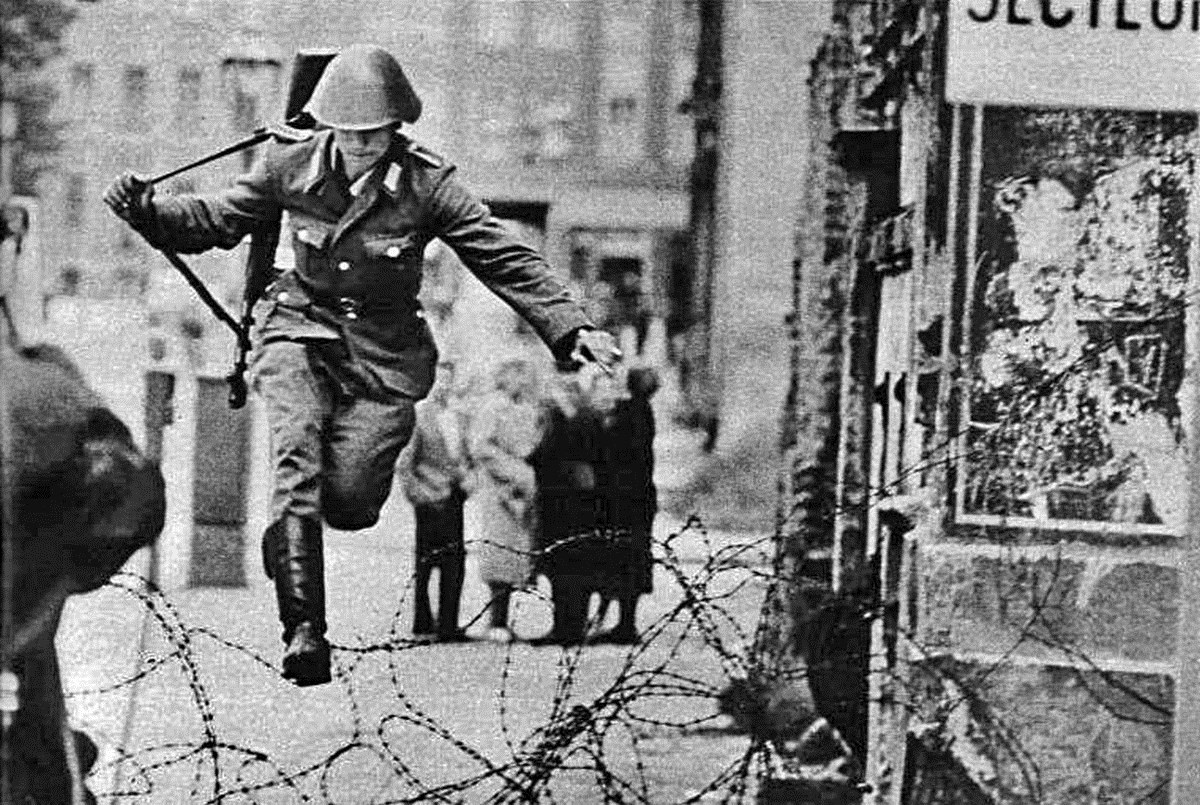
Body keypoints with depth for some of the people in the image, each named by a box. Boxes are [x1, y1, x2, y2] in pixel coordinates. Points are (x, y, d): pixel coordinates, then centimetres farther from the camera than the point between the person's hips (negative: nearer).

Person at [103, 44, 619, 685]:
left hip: (384, 350, 0)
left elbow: (507, 260, -10)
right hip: (301, 331, 1)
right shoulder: (290, 165, -6)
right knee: (297, 459, -24)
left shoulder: (426, 185, -11)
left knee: (348, 503, -12)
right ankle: (303, 628, -26)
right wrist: (145, 211, -11)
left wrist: (571, 329, -18)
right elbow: (217, 219, 6)